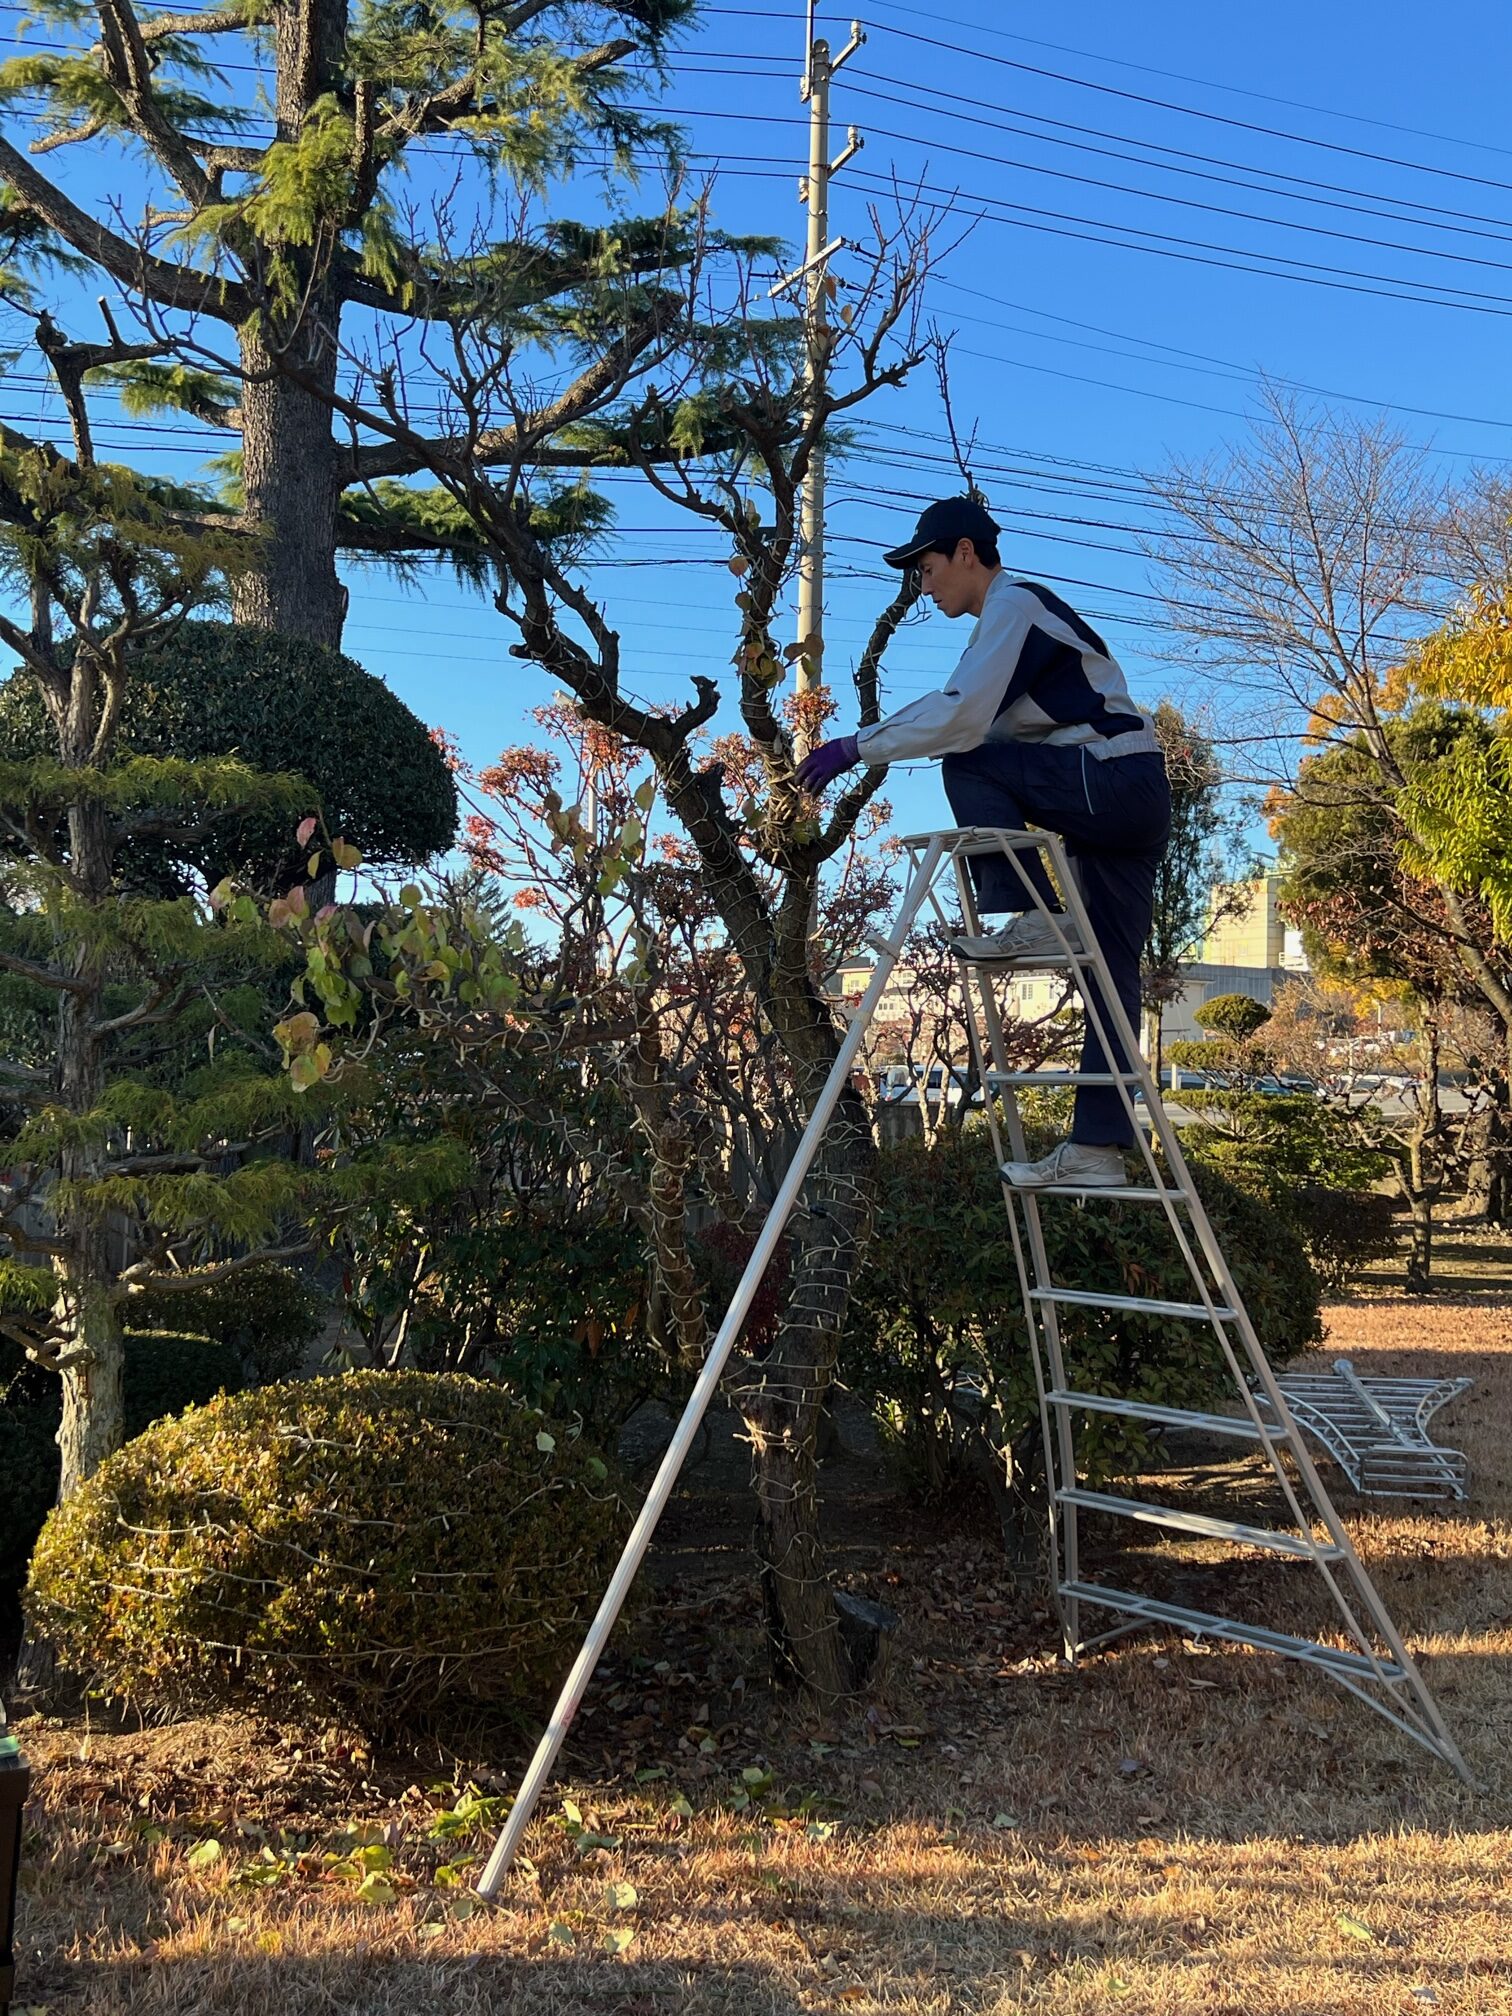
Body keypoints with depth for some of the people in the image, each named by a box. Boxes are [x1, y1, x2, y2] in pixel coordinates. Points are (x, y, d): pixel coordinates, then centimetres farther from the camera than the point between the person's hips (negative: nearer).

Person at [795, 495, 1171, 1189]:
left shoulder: (1014, 605, -7)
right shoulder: (1013, 613, 24)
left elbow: (958, 719, -20)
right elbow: (959, 711, 26)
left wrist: (856, 747, -15)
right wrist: (860, 744, 16)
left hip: (1116, 782, -10)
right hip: (1136, 803, 10)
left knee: (969, 765, -12)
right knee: (1111, 975, 3)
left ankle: (1029, 920, -17)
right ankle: (1098, 1148, 0)